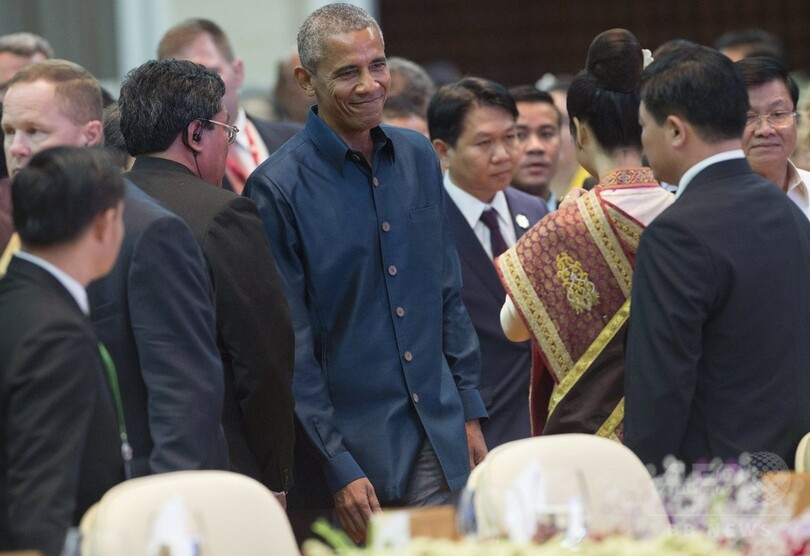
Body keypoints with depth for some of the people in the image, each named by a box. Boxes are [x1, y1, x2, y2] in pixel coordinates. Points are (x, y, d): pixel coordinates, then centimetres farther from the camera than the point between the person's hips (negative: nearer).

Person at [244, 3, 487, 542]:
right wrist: (337, 467, -13)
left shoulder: (418, 157, 8)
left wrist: (469, 413, 11)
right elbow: (290, 344, -10)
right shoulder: (278, 187, -10)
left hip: (438, 438, 5)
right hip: (349, 447, -5)